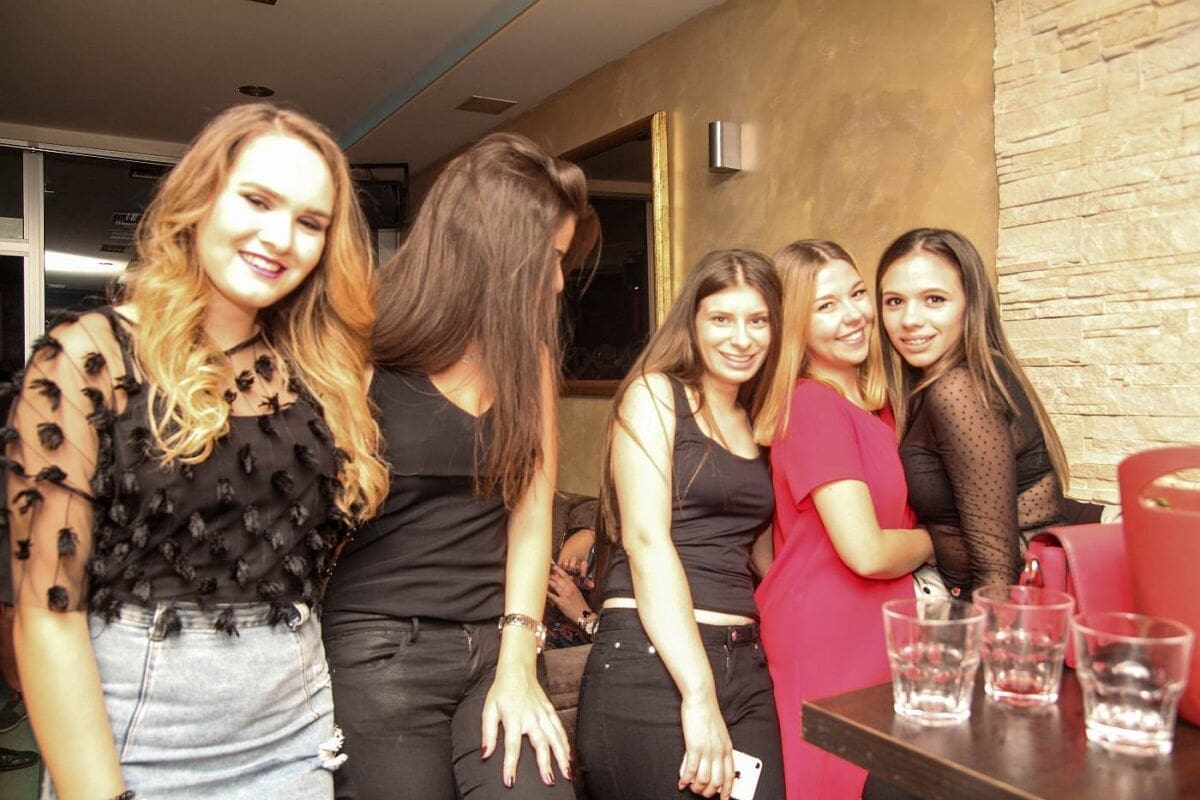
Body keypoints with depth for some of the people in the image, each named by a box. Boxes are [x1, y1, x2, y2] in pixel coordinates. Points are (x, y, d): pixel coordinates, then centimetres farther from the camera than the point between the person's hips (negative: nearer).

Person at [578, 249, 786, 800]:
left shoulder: (757, 424, 16)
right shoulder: (654, 394, -2)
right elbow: (646, 540, -12)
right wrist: (698, 695, -17)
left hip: (743, 666, 6)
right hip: (649, 663, -6)